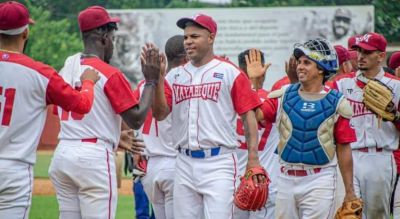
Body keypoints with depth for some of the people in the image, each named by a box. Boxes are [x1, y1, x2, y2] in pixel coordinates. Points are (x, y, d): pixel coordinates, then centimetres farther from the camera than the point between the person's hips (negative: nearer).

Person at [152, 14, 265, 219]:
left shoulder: (230, 73, -2)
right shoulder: (175, 75, 12)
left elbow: (248, 116, -4)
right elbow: (160, 113, 3)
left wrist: (253, 159, -13)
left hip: (218, 163, -5)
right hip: (184, 163, 5)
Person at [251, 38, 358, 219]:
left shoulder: (335, 102, -1)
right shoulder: (284, 95, 6)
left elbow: (343, 149, 0)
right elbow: (256, 115, -9)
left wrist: (349, 192, 0)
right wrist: (251, 81, -17)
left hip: (319, 181, -3)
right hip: (287, 179, 3)